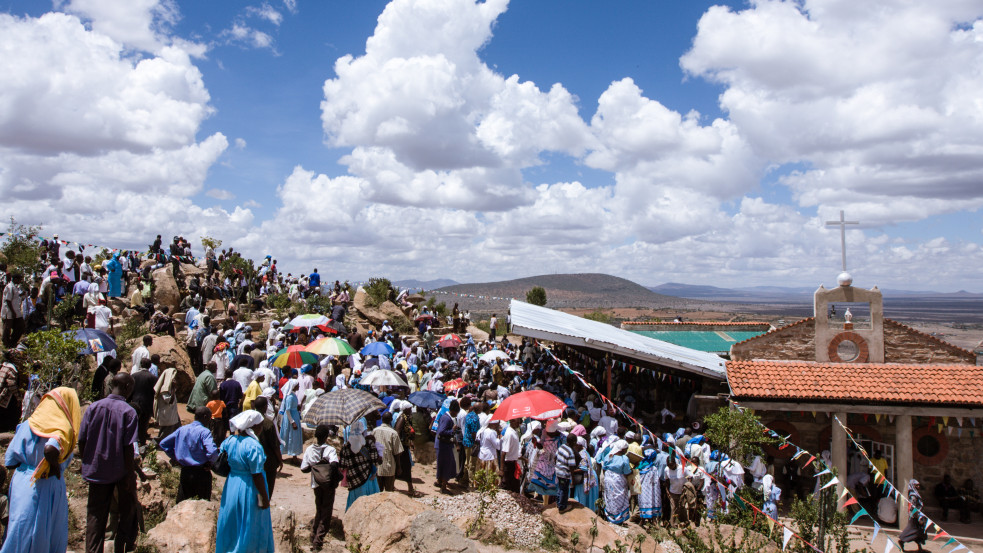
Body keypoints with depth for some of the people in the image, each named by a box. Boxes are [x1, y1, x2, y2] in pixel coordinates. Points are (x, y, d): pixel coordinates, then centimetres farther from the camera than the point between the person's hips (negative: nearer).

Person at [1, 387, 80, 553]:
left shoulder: (27, 425, 4)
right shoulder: (63, 428, -13)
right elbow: (50, 449, -34)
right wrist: (55, 466, -16)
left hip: (21, 484, 6)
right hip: (47, 487, -5)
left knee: (20, 532, 14)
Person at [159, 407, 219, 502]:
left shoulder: (182, 429, 6)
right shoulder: (204, 432, -14)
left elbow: (163, 444, 11)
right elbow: (212, 452, -28)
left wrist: (176, 458, 11)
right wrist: (211, 462, -7)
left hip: (185, 472, 5)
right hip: (201, 473, -5)